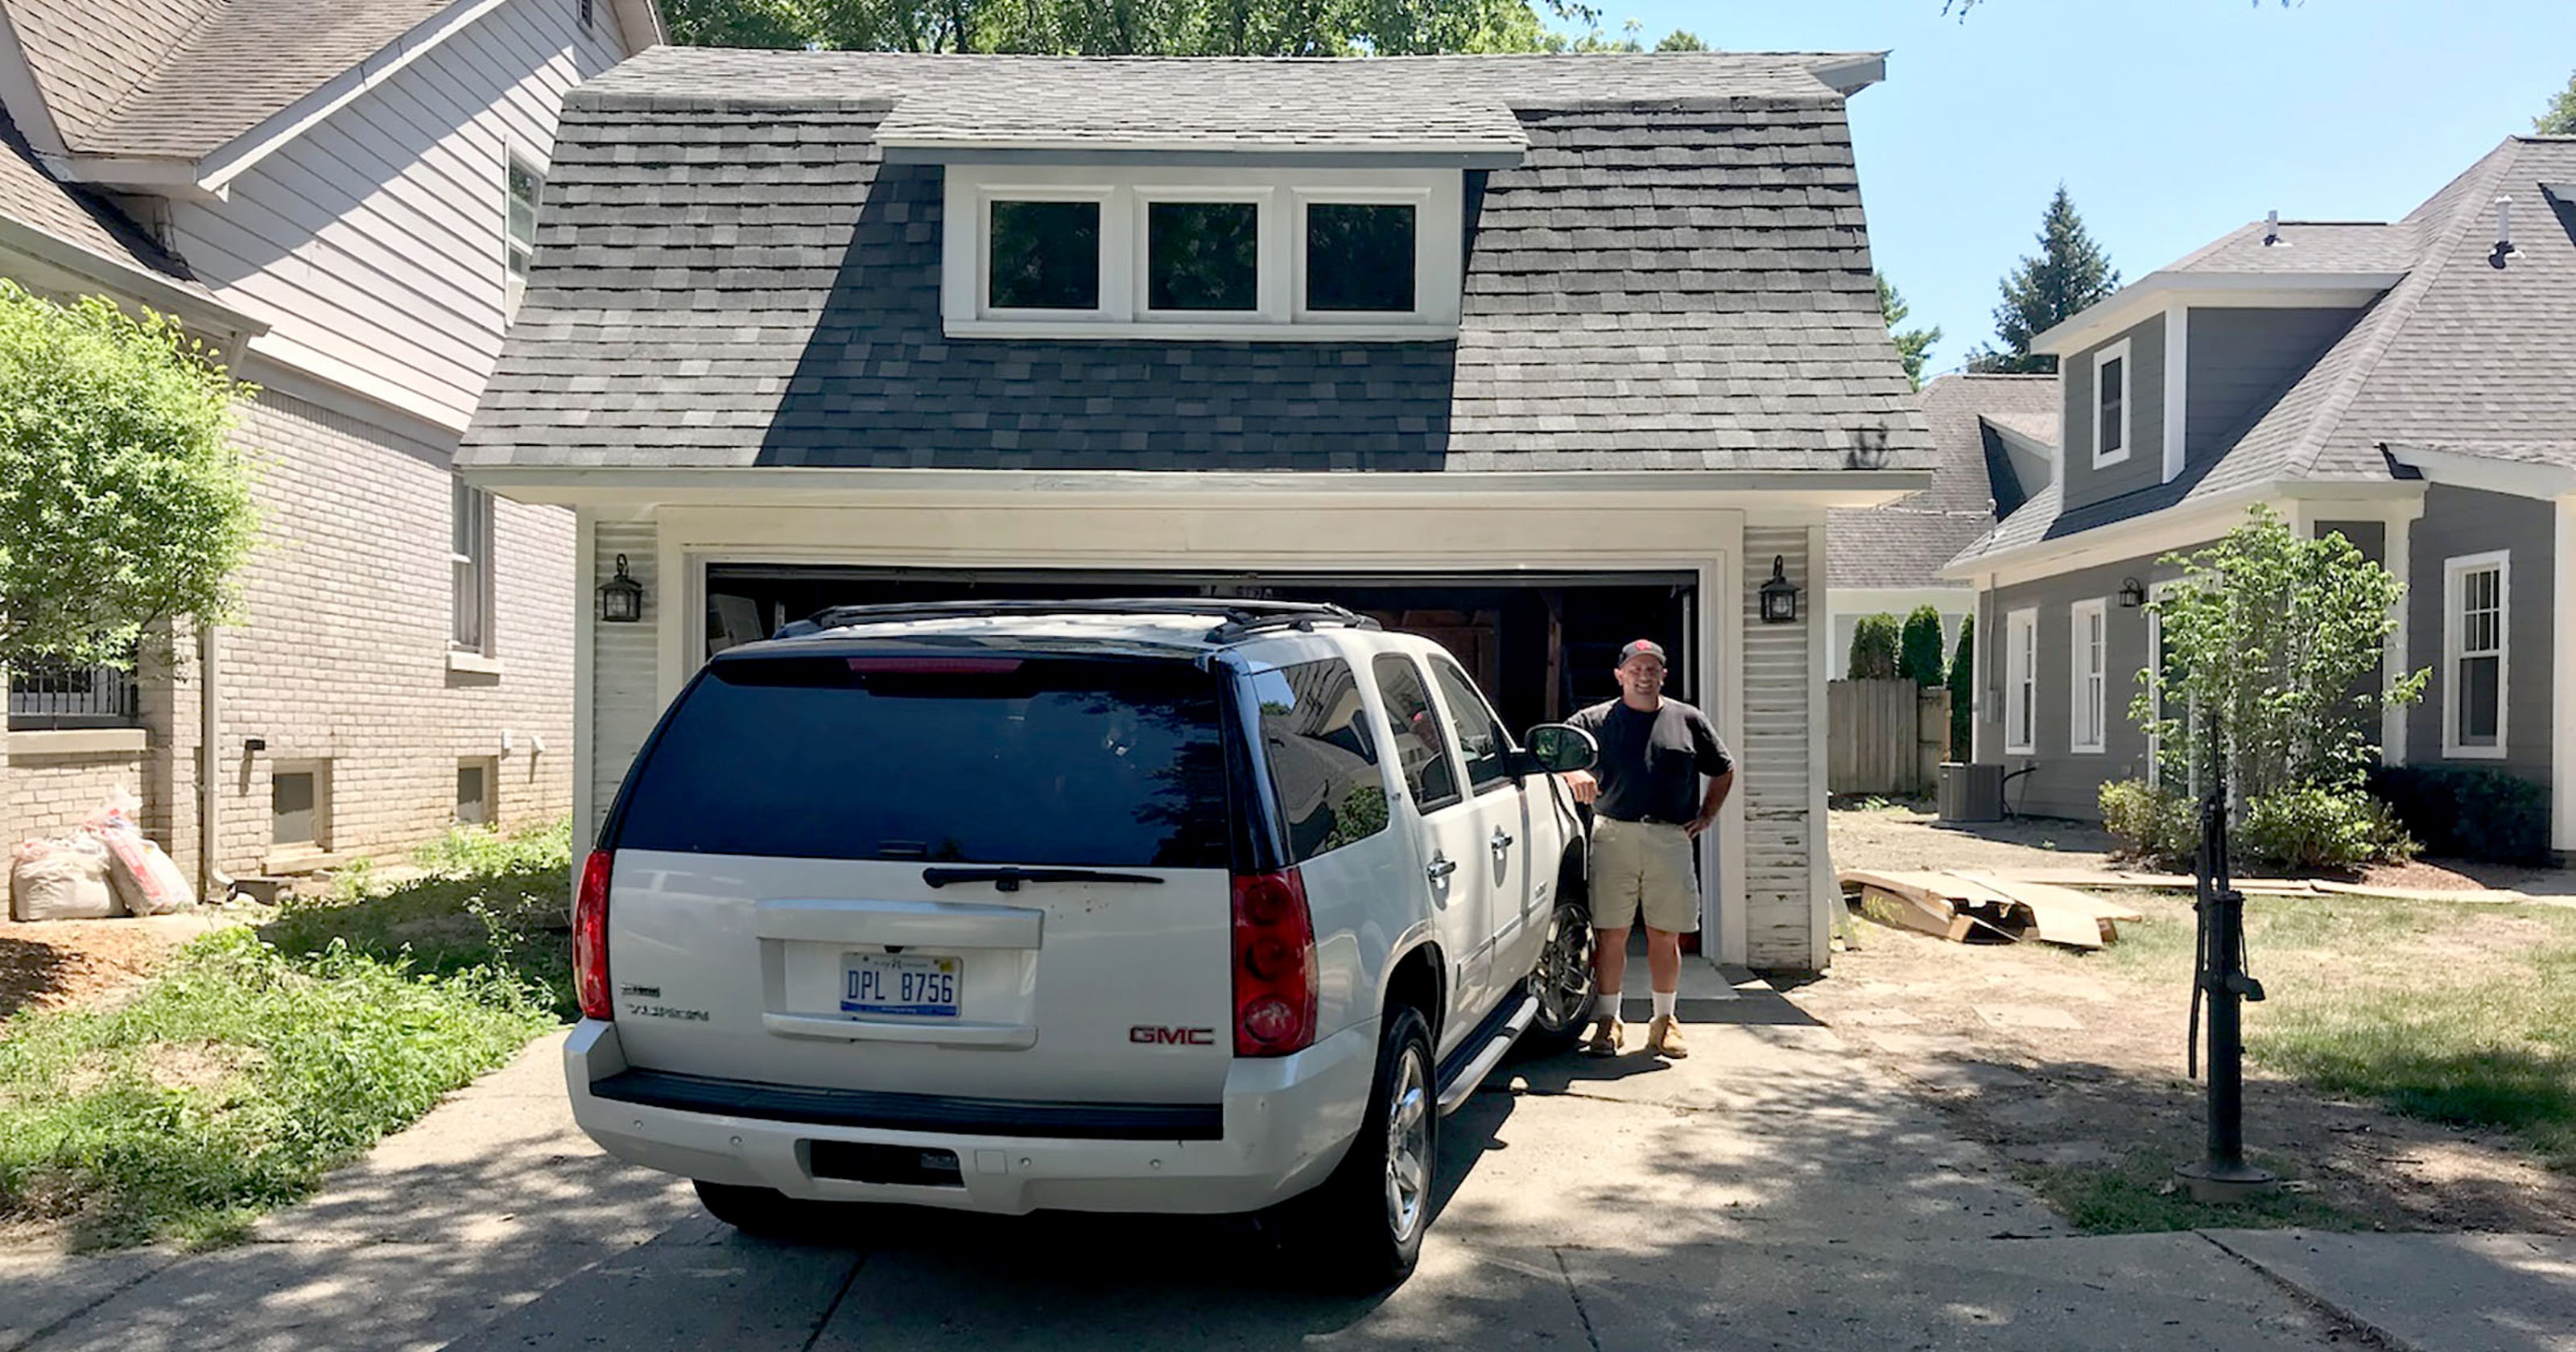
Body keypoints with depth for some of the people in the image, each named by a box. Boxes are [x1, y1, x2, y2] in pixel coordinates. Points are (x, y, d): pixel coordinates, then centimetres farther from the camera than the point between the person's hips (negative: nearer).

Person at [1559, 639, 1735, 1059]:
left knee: (1665, 936, 6)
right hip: (1614, 836, -1)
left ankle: (1665, 1021, 19)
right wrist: (1574, 773, -20)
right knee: (1610, 933, -1)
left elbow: (1723, 771, 23)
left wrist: (1706, 816, 12)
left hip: (1671, 839, 1)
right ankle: (1609, 1021, 9)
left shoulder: (1688, 721, 13)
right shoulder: (1596, 721, 8)